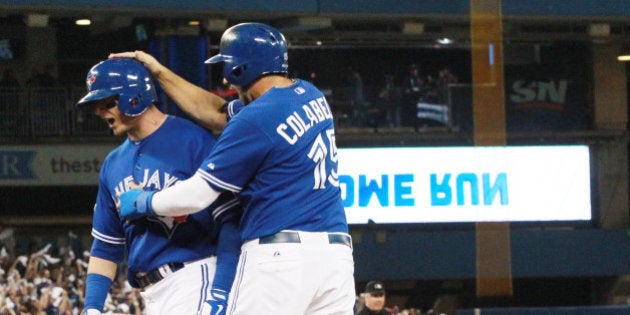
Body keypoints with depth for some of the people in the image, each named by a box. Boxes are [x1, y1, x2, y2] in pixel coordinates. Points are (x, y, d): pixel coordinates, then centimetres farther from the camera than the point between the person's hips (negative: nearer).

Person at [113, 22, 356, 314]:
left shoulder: (255, 120, -10)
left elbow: (197, 194, -5)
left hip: (280, 257, -8)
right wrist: (160, 73, 28)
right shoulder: (310, 96, 14)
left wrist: (141, 202, 13)